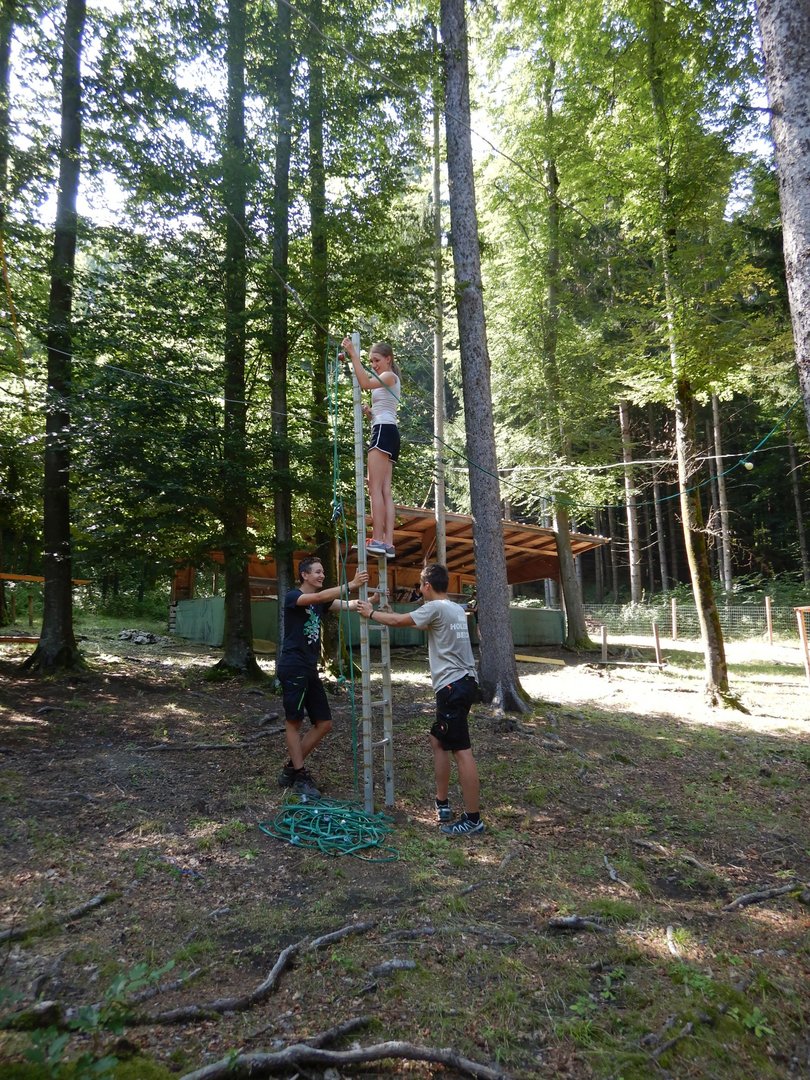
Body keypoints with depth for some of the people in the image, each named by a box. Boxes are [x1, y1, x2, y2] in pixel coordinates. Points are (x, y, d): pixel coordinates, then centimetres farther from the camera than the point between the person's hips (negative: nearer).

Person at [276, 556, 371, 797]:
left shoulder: (321, 602, 15)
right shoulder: (292, 597, -7)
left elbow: (348, 605, 1)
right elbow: (319, 597, -26)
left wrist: (371, 599, -17)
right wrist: (350, 585, -35)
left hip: (310, 670, 8)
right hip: (292, 668, -8)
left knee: (324, 723, 8)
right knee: (294, 721, 1)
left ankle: (291, 768, 19)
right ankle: (300, 776, 10)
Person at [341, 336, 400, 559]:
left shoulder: (390, 376, 1)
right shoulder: (384, 382, 31)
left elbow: (364, 383, -19)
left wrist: (353, 354, -16)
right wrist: (368, 411, 11)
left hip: (384, 431, -10)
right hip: (386, 433, 10)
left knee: (375, 488, -16)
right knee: (385, 491, 0)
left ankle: (377, 540, -22)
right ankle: (388, 543, -6)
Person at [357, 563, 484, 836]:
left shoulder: (436, 608, -11)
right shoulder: (457, 609, 16)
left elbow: (398, 621, -6)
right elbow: (425, 625, 31)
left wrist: (371, 612, 11)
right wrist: (389, 611, 38)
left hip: (453, 686, -10)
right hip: (462, 683, 10)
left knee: (461, 751, -5)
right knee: (438, 741, 19)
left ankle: (473, 818, 0)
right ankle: (442, 804, 26)